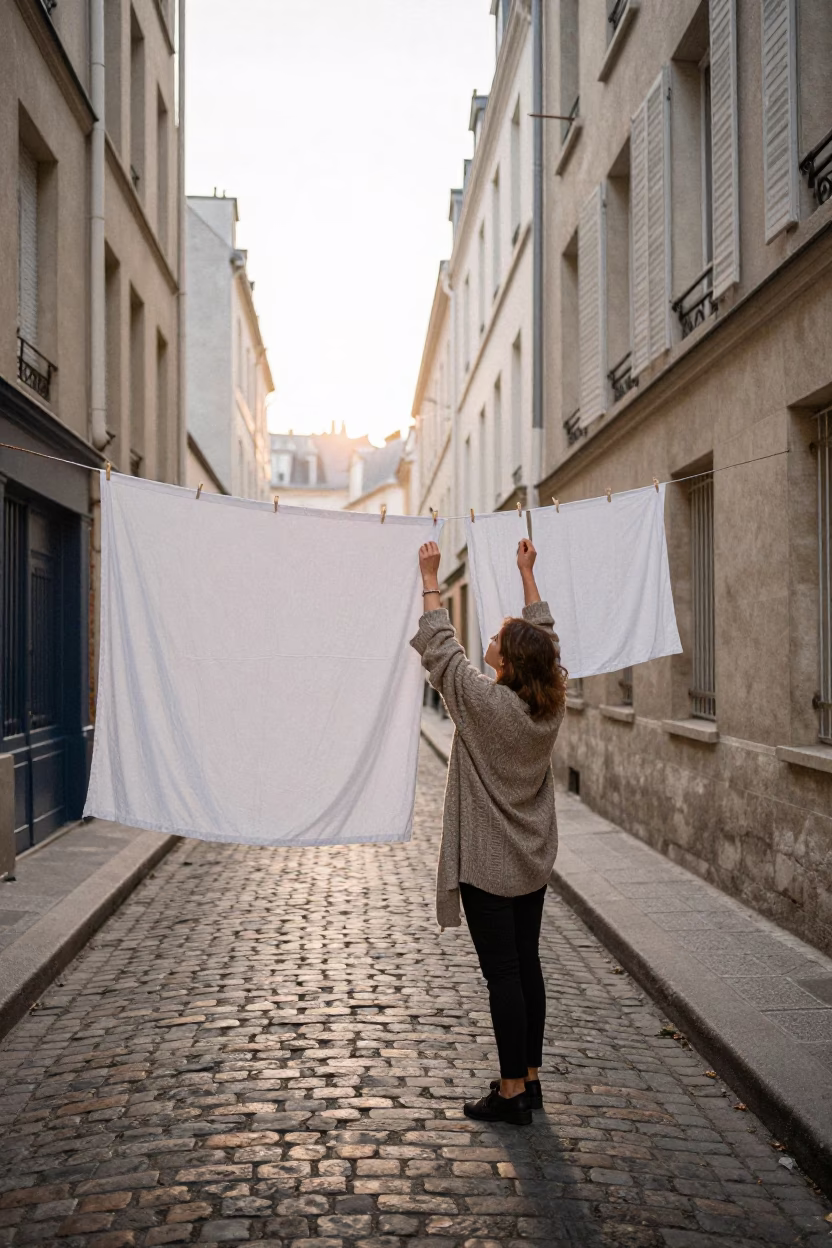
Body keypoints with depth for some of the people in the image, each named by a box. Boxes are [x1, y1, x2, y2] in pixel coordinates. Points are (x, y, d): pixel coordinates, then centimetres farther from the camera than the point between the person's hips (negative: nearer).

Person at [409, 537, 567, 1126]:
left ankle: (513, 1091, 6)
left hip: (488, 862, -7)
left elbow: (440, 645, -8)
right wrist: (527, 573, 21)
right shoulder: (551, 704, -3)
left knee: (503, 973, -1)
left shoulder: (484, 701, -20)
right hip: (534, 861, 7)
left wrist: (430, 578, 1)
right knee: (527, 966, 14)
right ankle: (529, 1080, 23)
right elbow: (547, 635, 12)